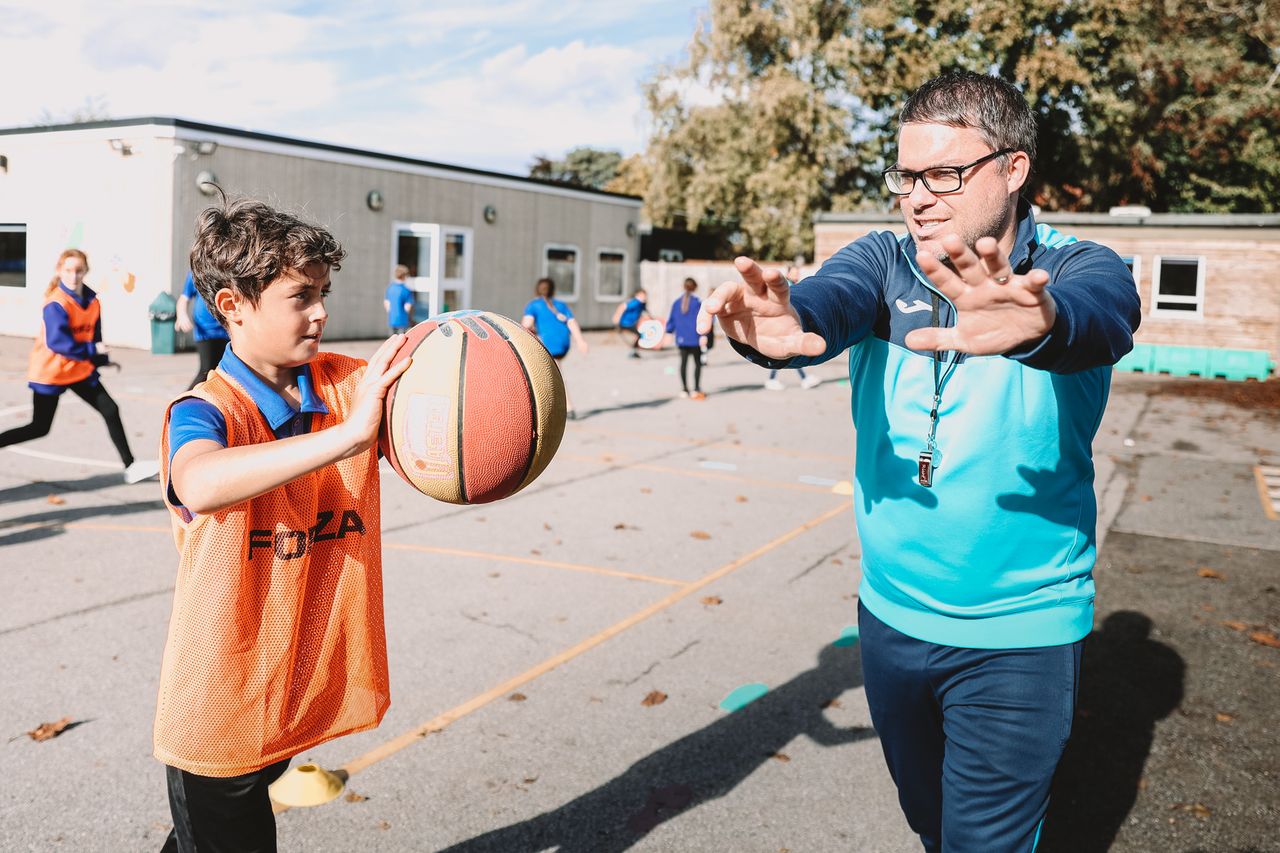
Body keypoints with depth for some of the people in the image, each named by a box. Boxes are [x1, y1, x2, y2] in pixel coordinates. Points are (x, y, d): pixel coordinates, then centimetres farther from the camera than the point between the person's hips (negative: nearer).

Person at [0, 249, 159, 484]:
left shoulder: (91, 300, 1)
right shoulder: (56, 304, -20)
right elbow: (57, 341, -27)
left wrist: (102, 360, 4)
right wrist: (92, 350, -26)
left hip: (80, 369, 7)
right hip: (49, 371, -7)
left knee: (110, 411, 2)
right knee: (39, 428, -1)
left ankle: (131, 467, 6)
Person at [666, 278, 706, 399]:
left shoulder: (676, 303, 5)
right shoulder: (698, 302, -7)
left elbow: (671, 319, 9)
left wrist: (669, 332, 19)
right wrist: (703, 335, -14)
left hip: (681, 339, 4)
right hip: (694, 339, -4)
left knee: (683, 363, 10)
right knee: (697, 363, 6)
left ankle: (684, 390, 11)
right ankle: (696, 389, 0)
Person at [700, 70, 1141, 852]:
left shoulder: (1076, 269, -10)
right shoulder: (883, 261, -3)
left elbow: (1105, 318, -33)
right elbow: (834, 300, -25)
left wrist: (1038, 323, -58)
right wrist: (789, 323, -49)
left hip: (1020, 637, -3)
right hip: (891, 615, 4)